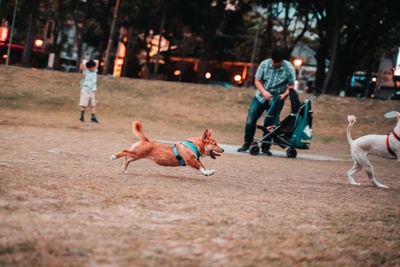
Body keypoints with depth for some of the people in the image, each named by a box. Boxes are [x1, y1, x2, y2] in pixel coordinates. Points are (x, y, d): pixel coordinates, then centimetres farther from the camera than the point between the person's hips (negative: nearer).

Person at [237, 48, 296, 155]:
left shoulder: (289, 68, -12)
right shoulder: (264, 64, -9)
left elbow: (291, 85, -3)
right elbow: (257, 81, -4)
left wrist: (285, 94, -23)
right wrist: (263, 91, -21)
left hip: (277, 99, -1)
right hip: (261, 97, 1)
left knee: (269, 124, -2)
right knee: (250, 120, -6)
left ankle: (265, 147, 13)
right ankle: (247, 144, 8)